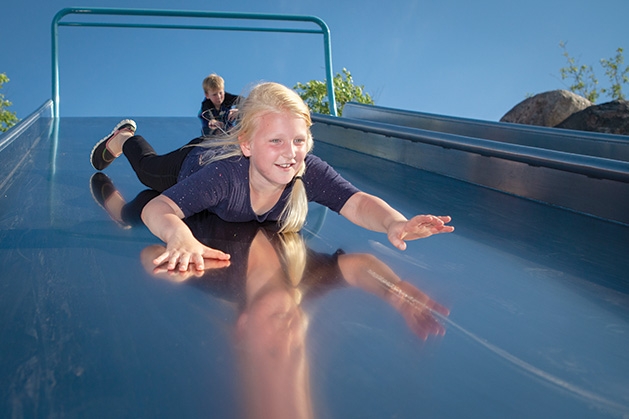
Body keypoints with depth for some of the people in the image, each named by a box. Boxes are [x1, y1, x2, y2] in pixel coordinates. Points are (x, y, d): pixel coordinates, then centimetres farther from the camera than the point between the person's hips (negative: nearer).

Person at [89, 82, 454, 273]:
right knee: (150, 168, 31)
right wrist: (182, 237, -81)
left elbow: (358, 203, -56)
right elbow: (158, 209, -56)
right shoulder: (224, 175, -52)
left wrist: (393, 222, -79)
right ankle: (124, 137, 62)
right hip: (196, 161, -3)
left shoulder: (310, 171, -46)